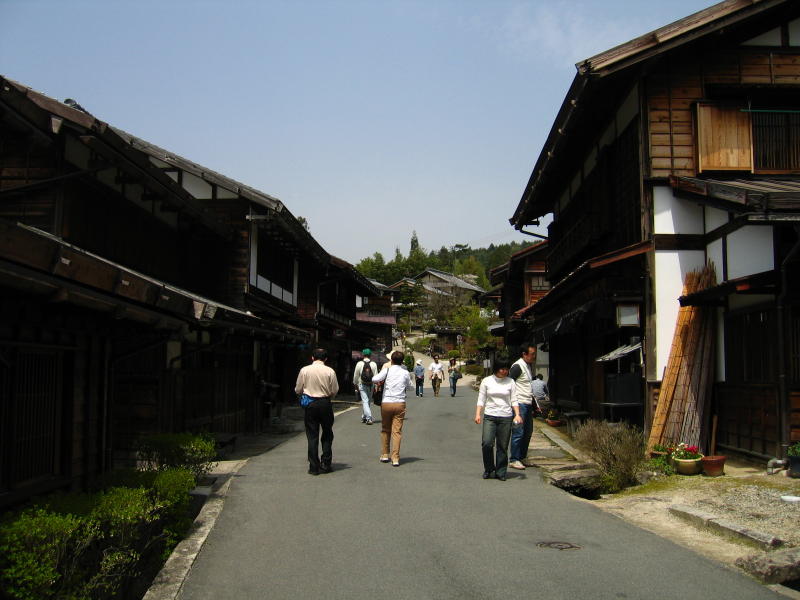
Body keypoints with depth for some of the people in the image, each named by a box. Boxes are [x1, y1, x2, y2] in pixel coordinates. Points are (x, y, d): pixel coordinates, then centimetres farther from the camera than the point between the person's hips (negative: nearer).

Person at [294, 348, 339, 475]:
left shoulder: (304, 370, -3)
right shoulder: (330, 371, -5)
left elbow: (298, 390, 2)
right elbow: (334, 391, -2)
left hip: (309, 404, 1)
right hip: (325, 404, 0)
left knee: (312, 436, 6)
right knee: (327, 434, 14)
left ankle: (314, 467, 6)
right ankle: (326, 464, 12)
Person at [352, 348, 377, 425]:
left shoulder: (359, 364, -5)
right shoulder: (373, 364, -2)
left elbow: (356, 376, 1)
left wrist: (355, 384, 14)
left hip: (362, 385, -2)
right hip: (371, 385, 3)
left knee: (365, 401, -4)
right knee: (367, 401, 17)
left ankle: (369, 418, -18)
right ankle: (364, 417, 29)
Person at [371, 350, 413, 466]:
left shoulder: (387, 370, -3)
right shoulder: (405, 373, 3)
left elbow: (374, 379, -15)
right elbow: (409, 387, 15)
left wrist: (381, 382, 6)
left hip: (386, 403, 0)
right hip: (400, 403, 0)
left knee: (385, 430, 15)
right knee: (397, 431, 1)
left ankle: (385, 455, 21)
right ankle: (395, 458, -3)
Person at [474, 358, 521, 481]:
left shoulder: (510, 382, 7)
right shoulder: (486, 381, 5)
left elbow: (514, 400, 7)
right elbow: (481, 399, 6)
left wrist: (517, 414, -6)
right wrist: (477, 414, -4)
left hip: (506, 417, 1)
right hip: (490, 416, -1)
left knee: (503, 446, 2)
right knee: (487, 443, -13)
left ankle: (500, 472, 15)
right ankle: (489, 469, 8)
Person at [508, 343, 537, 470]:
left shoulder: (529, 366, 16)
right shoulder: (517, 367, -13)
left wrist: (533, 405, 21)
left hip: (528, 404, 9)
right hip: (519, 404, -9)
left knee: (528, 432, 13)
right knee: (518, 432, -6)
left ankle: (522, 457, 22)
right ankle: (514, 460, 0)